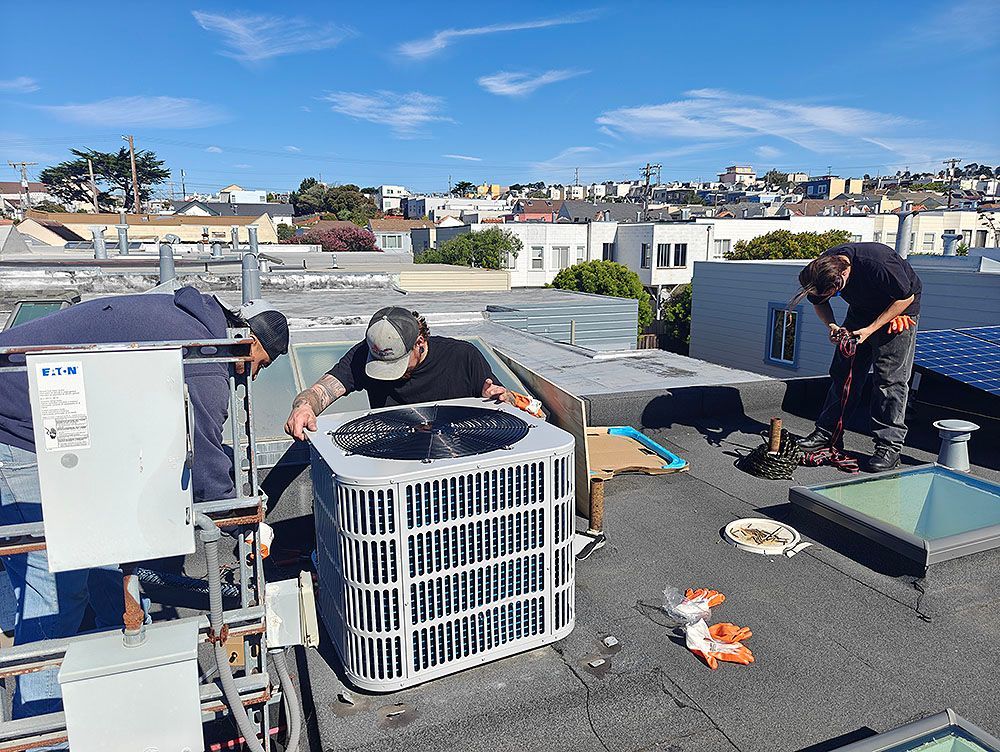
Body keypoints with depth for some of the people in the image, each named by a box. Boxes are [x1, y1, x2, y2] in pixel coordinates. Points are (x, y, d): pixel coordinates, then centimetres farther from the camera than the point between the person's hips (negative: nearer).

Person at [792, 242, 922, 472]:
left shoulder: (877, 265, -38)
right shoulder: (822, 269, -21)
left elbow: (906, 297, -23)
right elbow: (819, 303, 0)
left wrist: (870, 329, -26)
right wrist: (832, 326, -19)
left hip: (898, 309, -5)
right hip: (861, 310, 6)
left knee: (890, 377, -10)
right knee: (843, 372, 4)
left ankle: (889, 445, -4)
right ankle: (827, 431, 13)